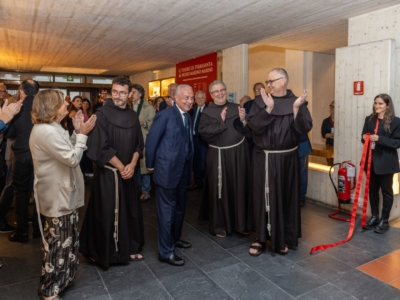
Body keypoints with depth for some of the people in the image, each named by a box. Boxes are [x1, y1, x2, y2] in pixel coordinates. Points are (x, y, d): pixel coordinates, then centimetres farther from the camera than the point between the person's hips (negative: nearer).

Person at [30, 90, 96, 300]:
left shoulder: (51, 128, 10)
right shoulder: (46, 131, -24)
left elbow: (68, 153, 11)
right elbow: (72, 159, -24)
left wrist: (76, 132, 2)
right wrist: (83, 133, -16)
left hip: (62, 193, 11)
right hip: (57, 196, -11)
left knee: (64, 240, 22)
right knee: (57, 242, 3)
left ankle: (58, 278, 40)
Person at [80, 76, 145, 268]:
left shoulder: (133, 116, 5)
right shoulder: (102, 114, -11)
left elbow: (138, 144, 7)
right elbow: (101, 147, -15)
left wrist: (132, 164, -9)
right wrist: (121, 167, -12)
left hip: (128, 172, 5)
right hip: (108, 173, -5)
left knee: (129, 211, 12)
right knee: (108, 213, 3)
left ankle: (129, 248, 28)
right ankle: (107, 252, 21)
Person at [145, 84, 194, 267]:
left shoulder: (188, 117, 10)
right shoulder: (165, 115, -14)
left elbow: (187, 142, 11)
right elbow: (151, 141, -12)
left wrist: (189, 165, 9)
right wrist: (150, 165, -6)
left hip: (183, 170, 8)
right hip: (167, 171, -8)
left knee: (179, 208, 20)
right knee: (167, 211, 1)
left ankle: (175, 239, 39)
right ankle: (165, 252, 14)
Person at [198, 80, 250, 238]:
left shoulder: (236, 108, 6)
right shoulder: (207, 113, 0)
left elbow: (246, 130, 5)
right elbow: (203, 133, -12)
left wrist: (242, 120, -15)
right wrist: (220, 122, -18)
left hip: (238, 153, 3)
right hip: (218, 156, -2)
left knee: (239, 188, 10)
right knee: (219, 190, 3)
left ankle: (240, 222, 26)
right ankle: (219, 225, 18)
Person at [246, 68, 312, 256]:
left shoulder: (297, 102, 1)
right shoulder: (260, 101, 0)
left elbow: (304, 129, -9)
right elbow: (253, 126, -12)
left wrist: (296, 109, -20)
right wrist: (268, 108, -21)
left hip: (287, 158, 1)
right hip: (264, 158, 0)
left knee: (287, 197, 9)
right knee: (263, 197, 5)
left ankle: (284, 238, 26)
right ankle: (261, 237, 19)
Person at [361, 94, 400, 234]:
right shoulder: (369, 119, 7)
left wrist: (379, 139, -22)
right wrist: (365, 138, -8)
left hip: (385, 162, -5)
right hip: (371, 160, 5)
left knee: (386, 191, 7)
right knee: (372, 189, 12)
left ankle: (384, 221, 18)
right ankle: (374, 217, 26)